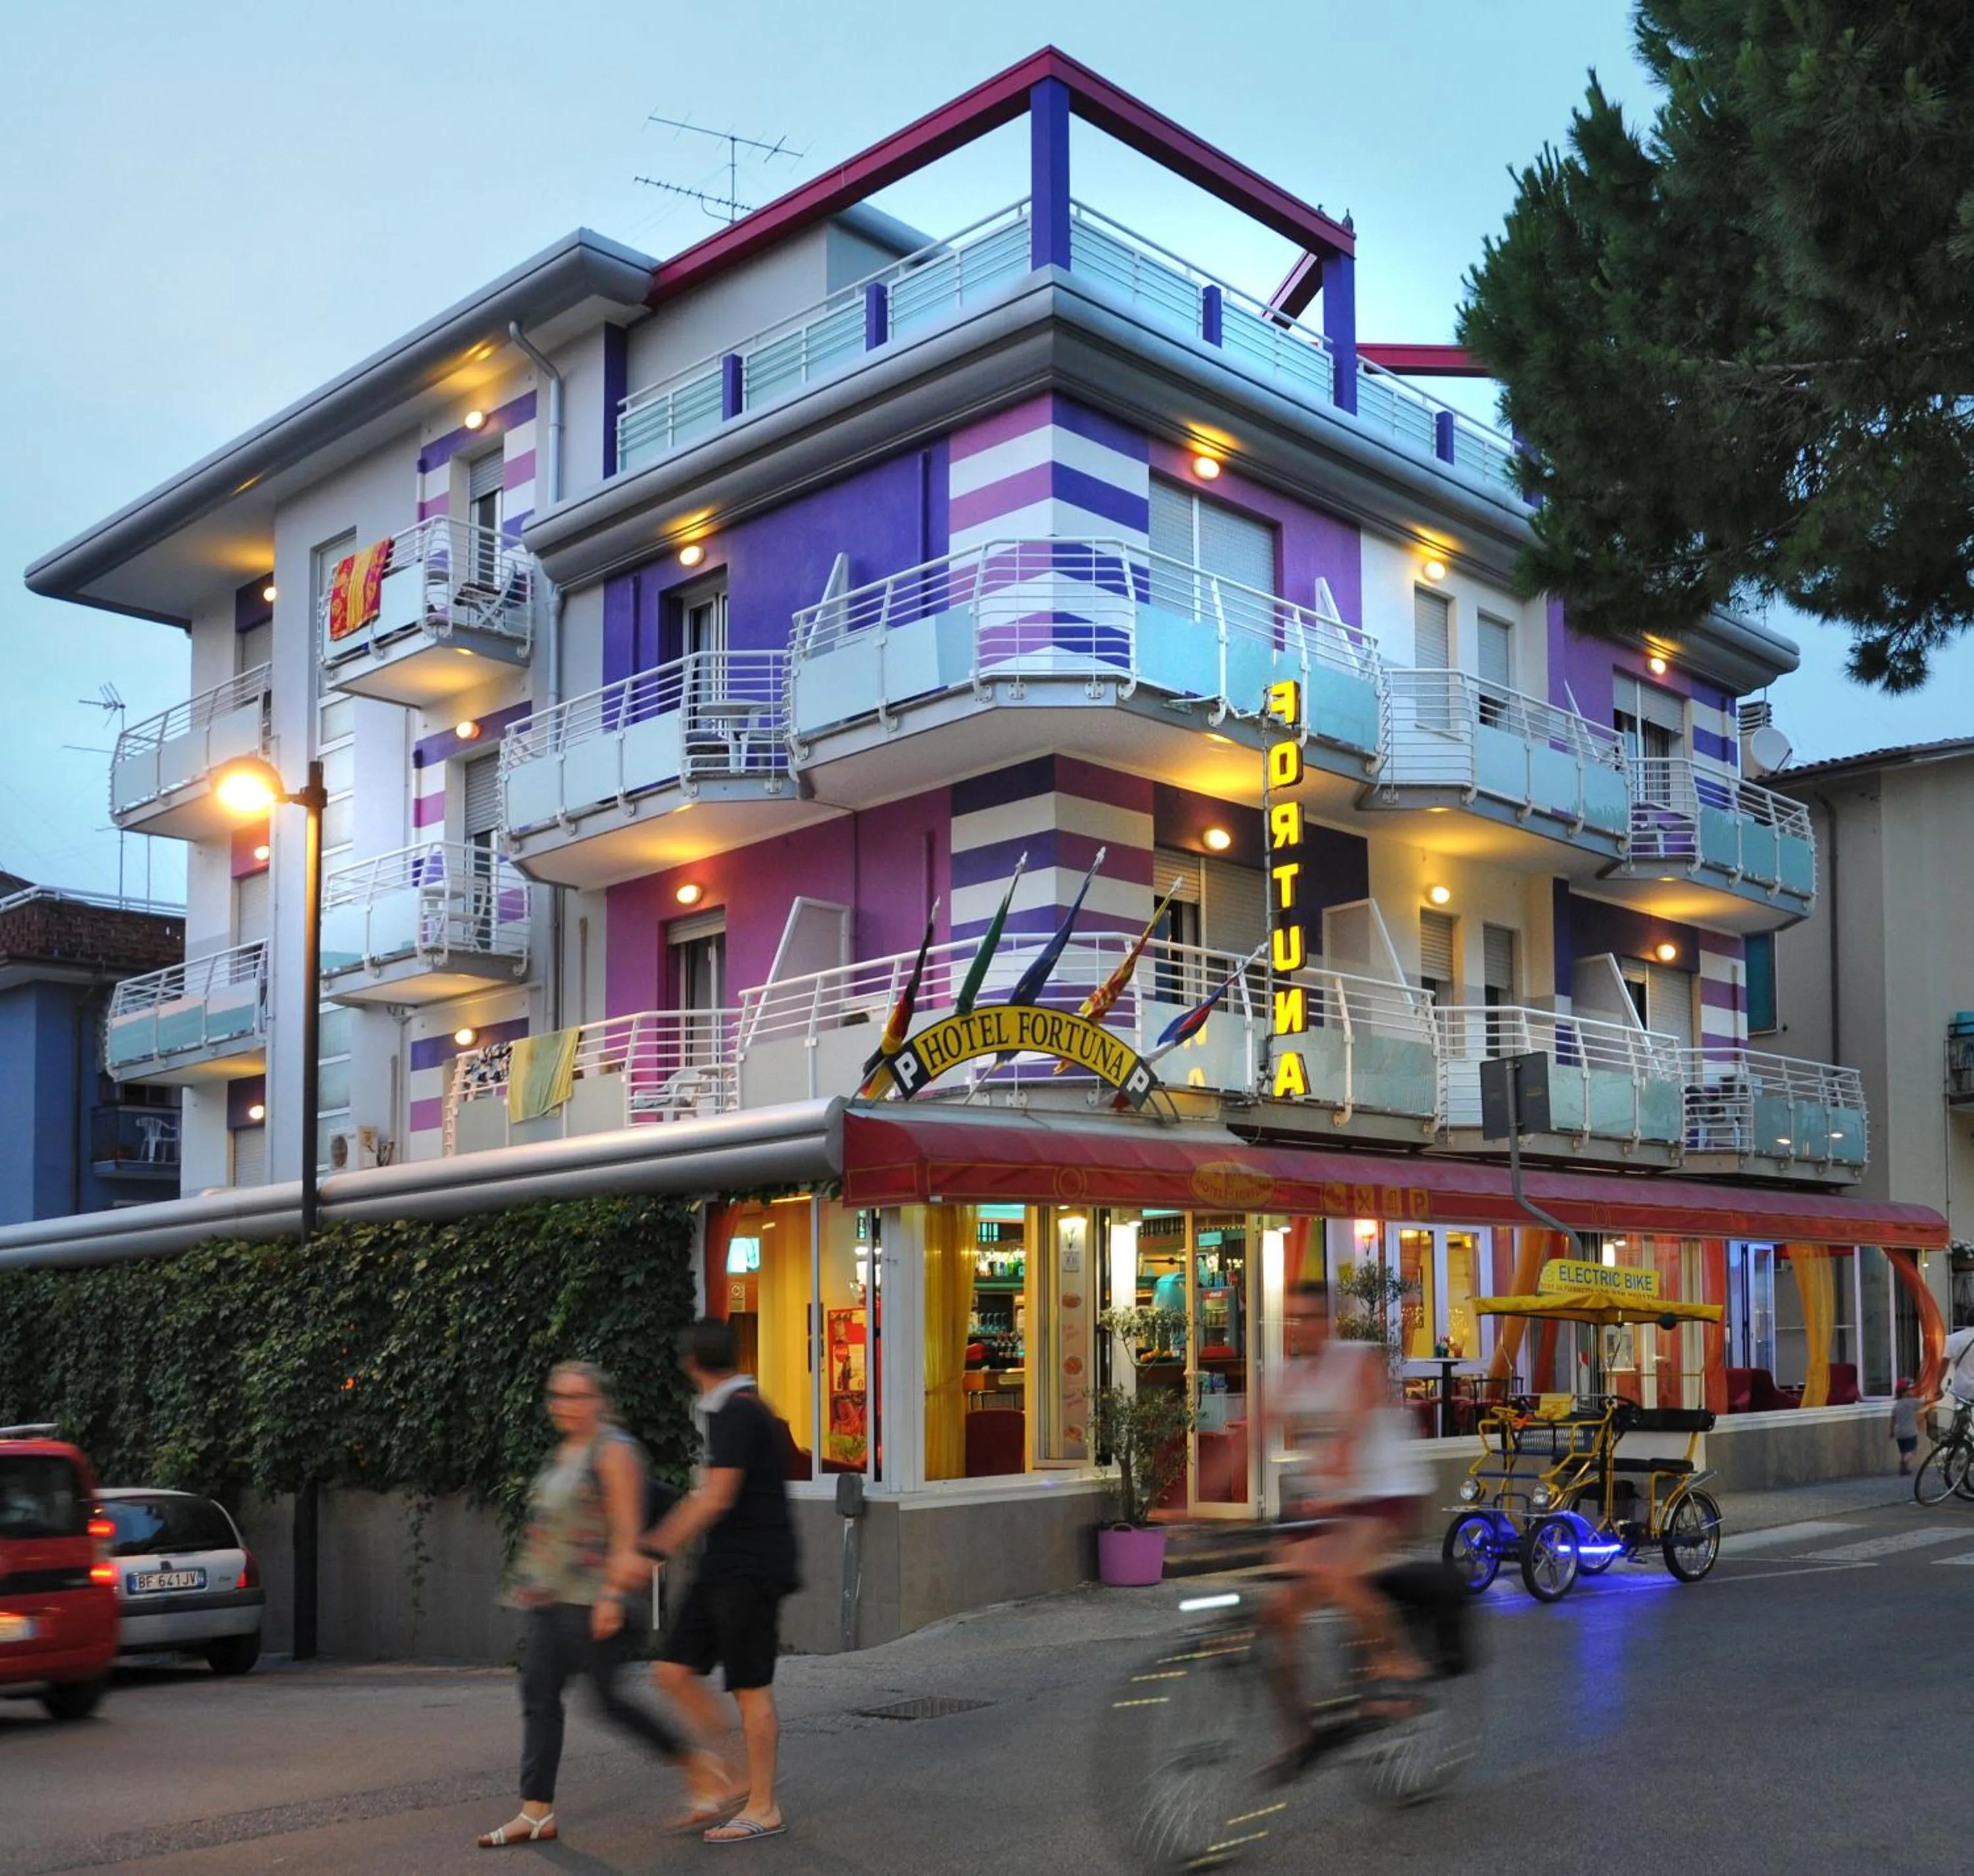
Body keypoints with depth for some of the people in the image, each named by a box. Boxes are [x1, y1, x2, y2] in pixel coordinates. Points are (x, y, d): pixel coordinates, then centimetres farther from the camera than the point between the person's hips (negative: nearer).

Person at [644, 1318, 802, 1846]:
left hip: (750, 1569, -9)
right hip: (725, 1566, 9)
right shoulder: (730, 1412, 14)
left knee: (751, 1687, -1)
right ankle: (728, 1781, 16)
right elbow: (707, 1497, 20)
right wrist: (658, 1540, 20)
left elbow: (716, 1500, -22)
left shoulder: (739, 1414, -16)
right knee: (676, 1670, 8)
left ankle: (763, 1808, 10)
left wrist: (657, 1550, -19)